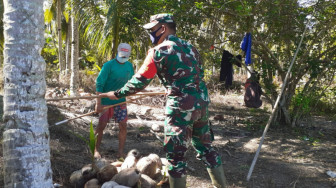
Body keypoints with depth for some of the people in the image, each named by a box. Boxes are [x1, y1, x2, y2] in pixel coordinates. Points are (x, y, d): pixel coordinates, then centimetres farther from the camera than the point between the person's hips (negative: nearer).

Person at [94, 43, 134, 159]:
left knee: (123, 126, 2)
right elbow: (99, 84, -14)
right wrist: (98, 103, -18)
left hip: (121, 101, 4)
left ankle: (121, 153, 14)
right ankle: (96, 150, 14)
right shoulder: (109, 65, -12)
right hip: (106, 101, -4)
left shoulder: (129, 66, 3)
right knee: (101, 125, -1)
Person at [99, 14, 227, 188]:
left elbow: (140, 80, -6)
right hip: (202, 104, 7)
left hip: (181, 107, -7)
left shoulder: (159, 51, -7)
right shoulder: (190, 48, 13)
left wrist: (117, 93, 5)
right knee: (205, 147, 19)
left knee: (176, 154, 3)